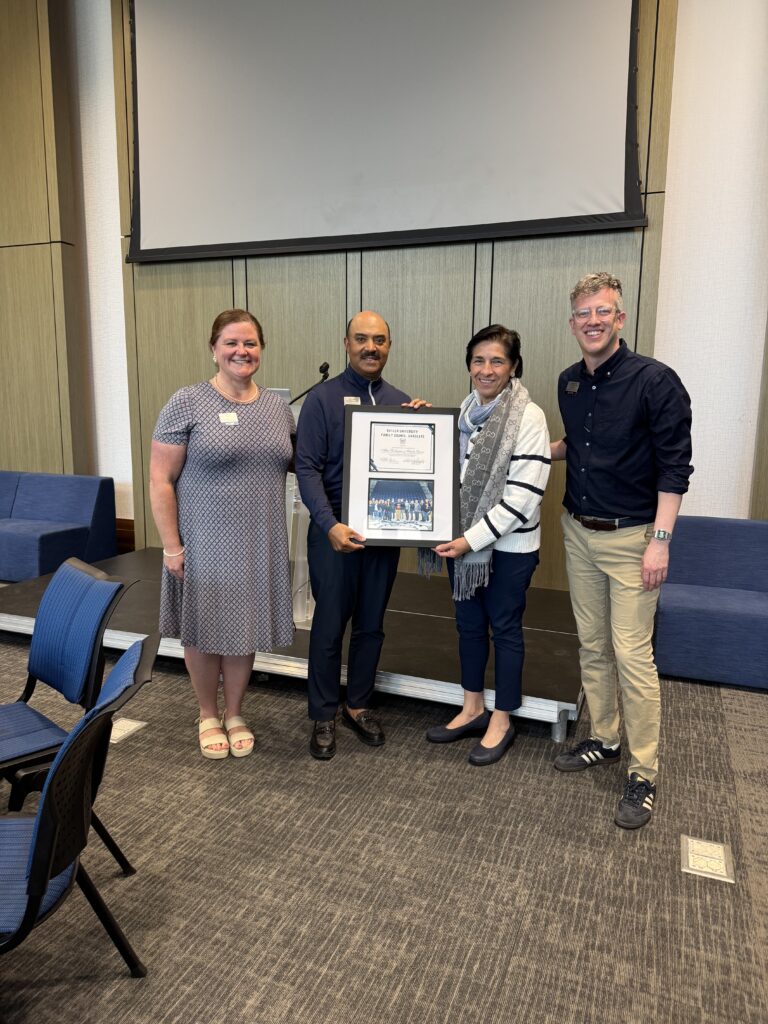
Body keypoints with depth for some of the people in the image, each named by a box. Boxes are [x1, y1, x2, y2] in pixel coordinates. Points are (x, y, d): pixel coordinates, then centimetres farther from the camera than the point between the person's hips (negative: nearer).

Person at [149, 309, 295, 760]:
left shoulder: (278, 406, 6)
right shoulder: (186, 403, -8)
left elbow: (296, 463, 17)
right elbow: (160, 480, -9)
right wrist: (171, 545, -11)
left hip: (259, 544, 4)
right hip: (204, 542, -3)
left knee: (243, 626, 14)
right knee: (205, 629, 11)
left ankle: (235, 714, 34)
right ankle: (208, 716, 33)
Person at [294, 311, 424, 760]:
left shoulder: (401, 402, 8)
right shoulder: (323, 398, -5)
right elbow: (307, 469, -12)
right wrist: (330, 525, -24)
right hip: (336, 530, -4)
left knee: (371, 624, 14)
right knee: (329, 625, 5)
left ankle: (359, 705, 31)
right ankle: (324, 716, 21)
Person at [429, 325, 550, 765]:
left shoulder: (529, 417, -15)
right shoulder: (464, 411, 6)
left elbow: (523, 494, -20)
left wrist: (473, 539, -21)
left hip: (510, 545, -6)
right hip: (463, 539, 6)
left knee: (505, 628, 8)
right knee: (469, 622, 16)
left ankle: (502, 721, 25)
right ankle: (473, 709, 34)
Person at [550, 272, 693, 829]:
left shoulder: (655, 380, -12)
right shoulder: (569, 382, 7)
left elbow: (674, 465, -14)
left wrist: (660, 540, -18)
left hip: (630, 537, -6)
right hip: (578, 531, 7)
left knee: (633, 656, -4)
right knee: (593, 646, 14)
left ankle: (645, 774, 10)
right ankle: (604, 740, 31)